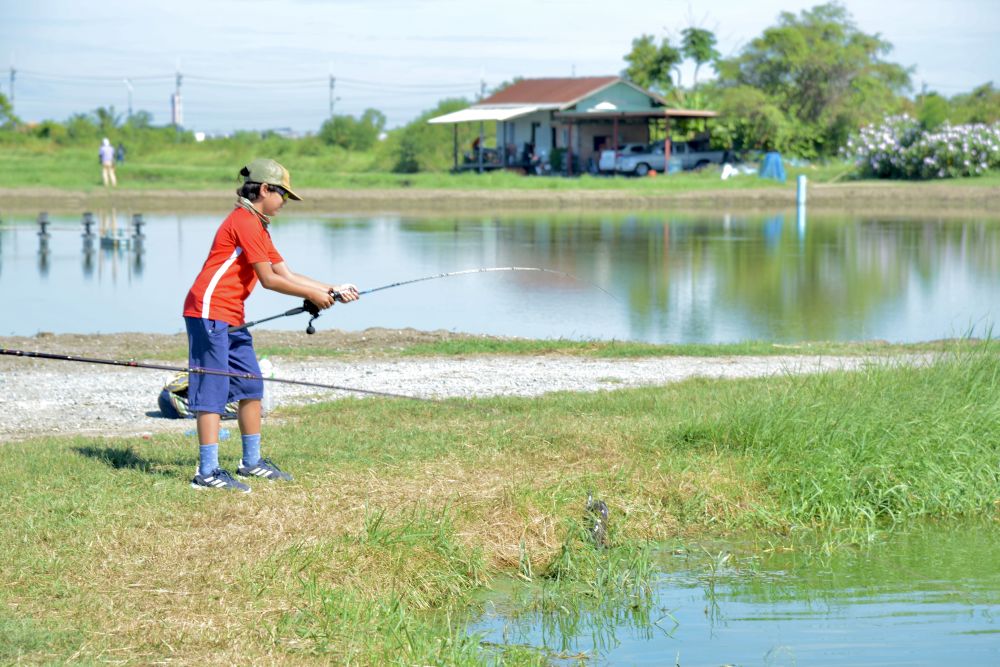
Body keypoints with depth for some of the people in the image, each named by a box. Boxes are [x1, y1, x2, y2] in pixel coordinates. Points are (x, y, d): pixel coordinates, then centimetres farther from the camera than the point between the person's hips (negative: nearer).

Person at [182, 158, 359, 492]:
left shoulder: (257, 226, 21)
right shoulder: (244, 221, -12)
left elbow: (285, 274, 19)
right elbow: (269, 280, -13)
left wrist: (333, 289, 13)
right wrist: (313, 295, -5)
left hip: (231, 317, 10)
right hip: (210, 311, -10)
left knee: (251, 386, 13)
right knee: (213, 389, -11)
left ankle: (252, 461, 22)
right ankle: (207, 471, -12)